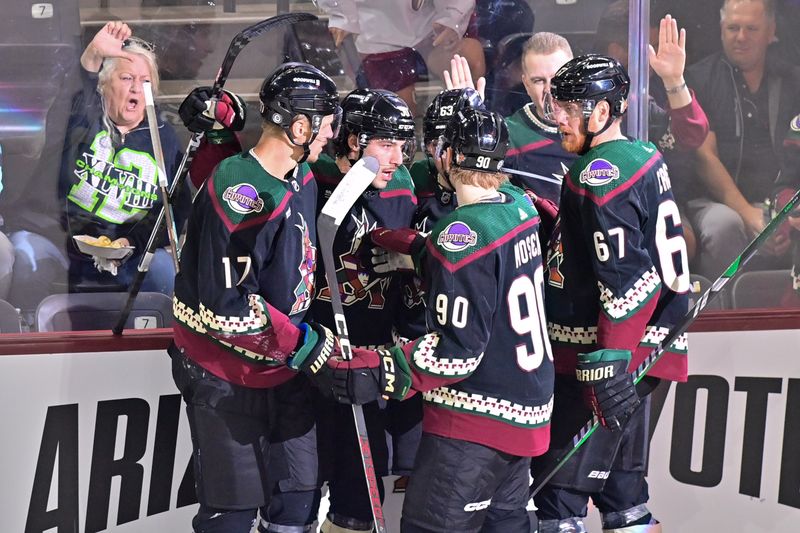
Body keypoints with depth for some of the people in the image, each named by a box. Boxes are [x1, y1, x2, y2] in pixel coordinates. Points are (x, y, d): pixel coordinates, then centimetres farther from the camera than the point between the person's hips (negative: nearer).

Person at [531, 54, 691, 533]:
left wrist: (611, 363, -25)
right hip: (642, 349, 10)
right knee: (621, 481, 16)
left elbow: (625, 276, -23)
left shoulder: (601, 172, -16)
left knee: (560, 482, -7)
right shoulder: (645, 157, 13)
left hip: (601, 355, -10)